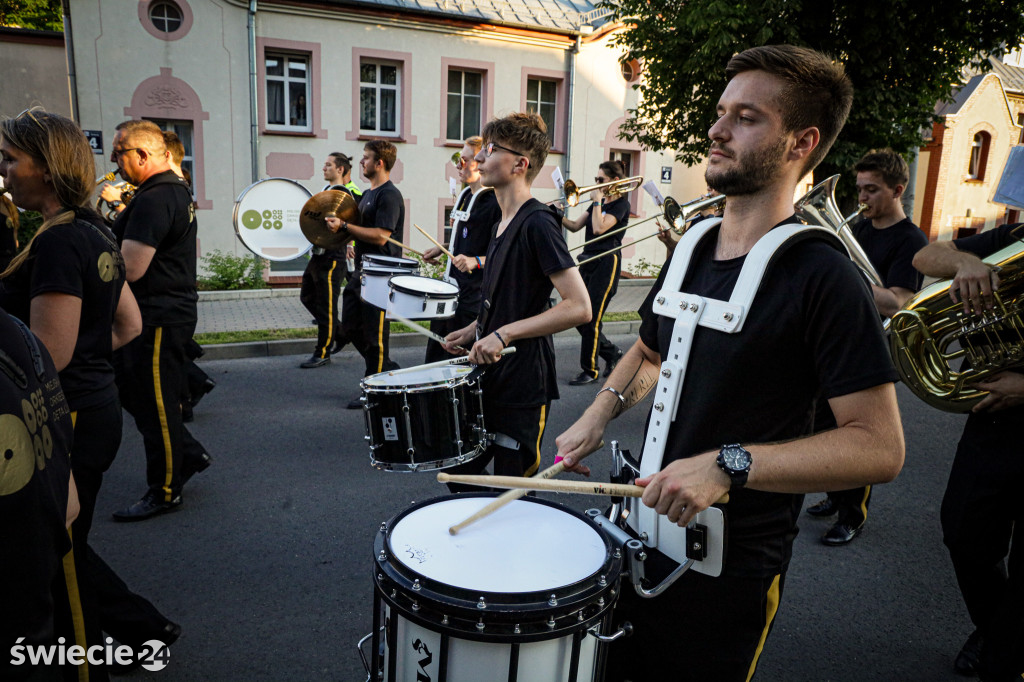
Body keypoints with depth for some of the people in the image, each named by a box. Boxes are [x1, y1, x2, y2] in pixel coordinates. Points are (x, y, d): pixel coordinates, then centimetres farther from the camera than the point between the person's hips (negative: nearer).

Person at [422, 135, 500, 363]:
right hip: (452, 285, 9)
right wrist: (441, 249, 17)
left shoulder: (496, 203, -17)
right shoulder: (465, 196, 12)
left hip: (475, 295, -9)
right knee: (436, 349, 17)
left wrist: (476, 261, -32)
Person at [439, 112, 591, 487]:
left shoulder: (537, 223, -17)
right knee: (458, 471, 20)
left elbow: (579, 307, -25)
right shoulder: (503, 224, 11)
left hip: (523, 387, -9)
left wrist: (504, 334, -28)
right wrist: (473, 330, 9)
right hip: (489, 377, 9)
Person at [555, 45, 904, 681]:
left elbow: (880, 447, -22)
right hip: (644, 531, 7)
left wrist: (729, 463, -30)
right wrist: (600, 413, 2)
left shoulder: (823, 276, -19)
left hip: (732, 565, -6)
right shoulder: (692, 244, 3)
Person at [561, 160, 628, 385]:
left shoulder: (621, 204, -6)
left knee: (590, 319, -7)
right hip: (587, 262, 8)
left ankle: (590, 371, 5)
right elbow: (575, 226, 12)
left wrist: (597, 201, -11)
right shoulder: (598, 203, 17)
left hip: (606, 263, -8)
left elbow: (599, 228, -20)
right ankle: (611, 352, 26)